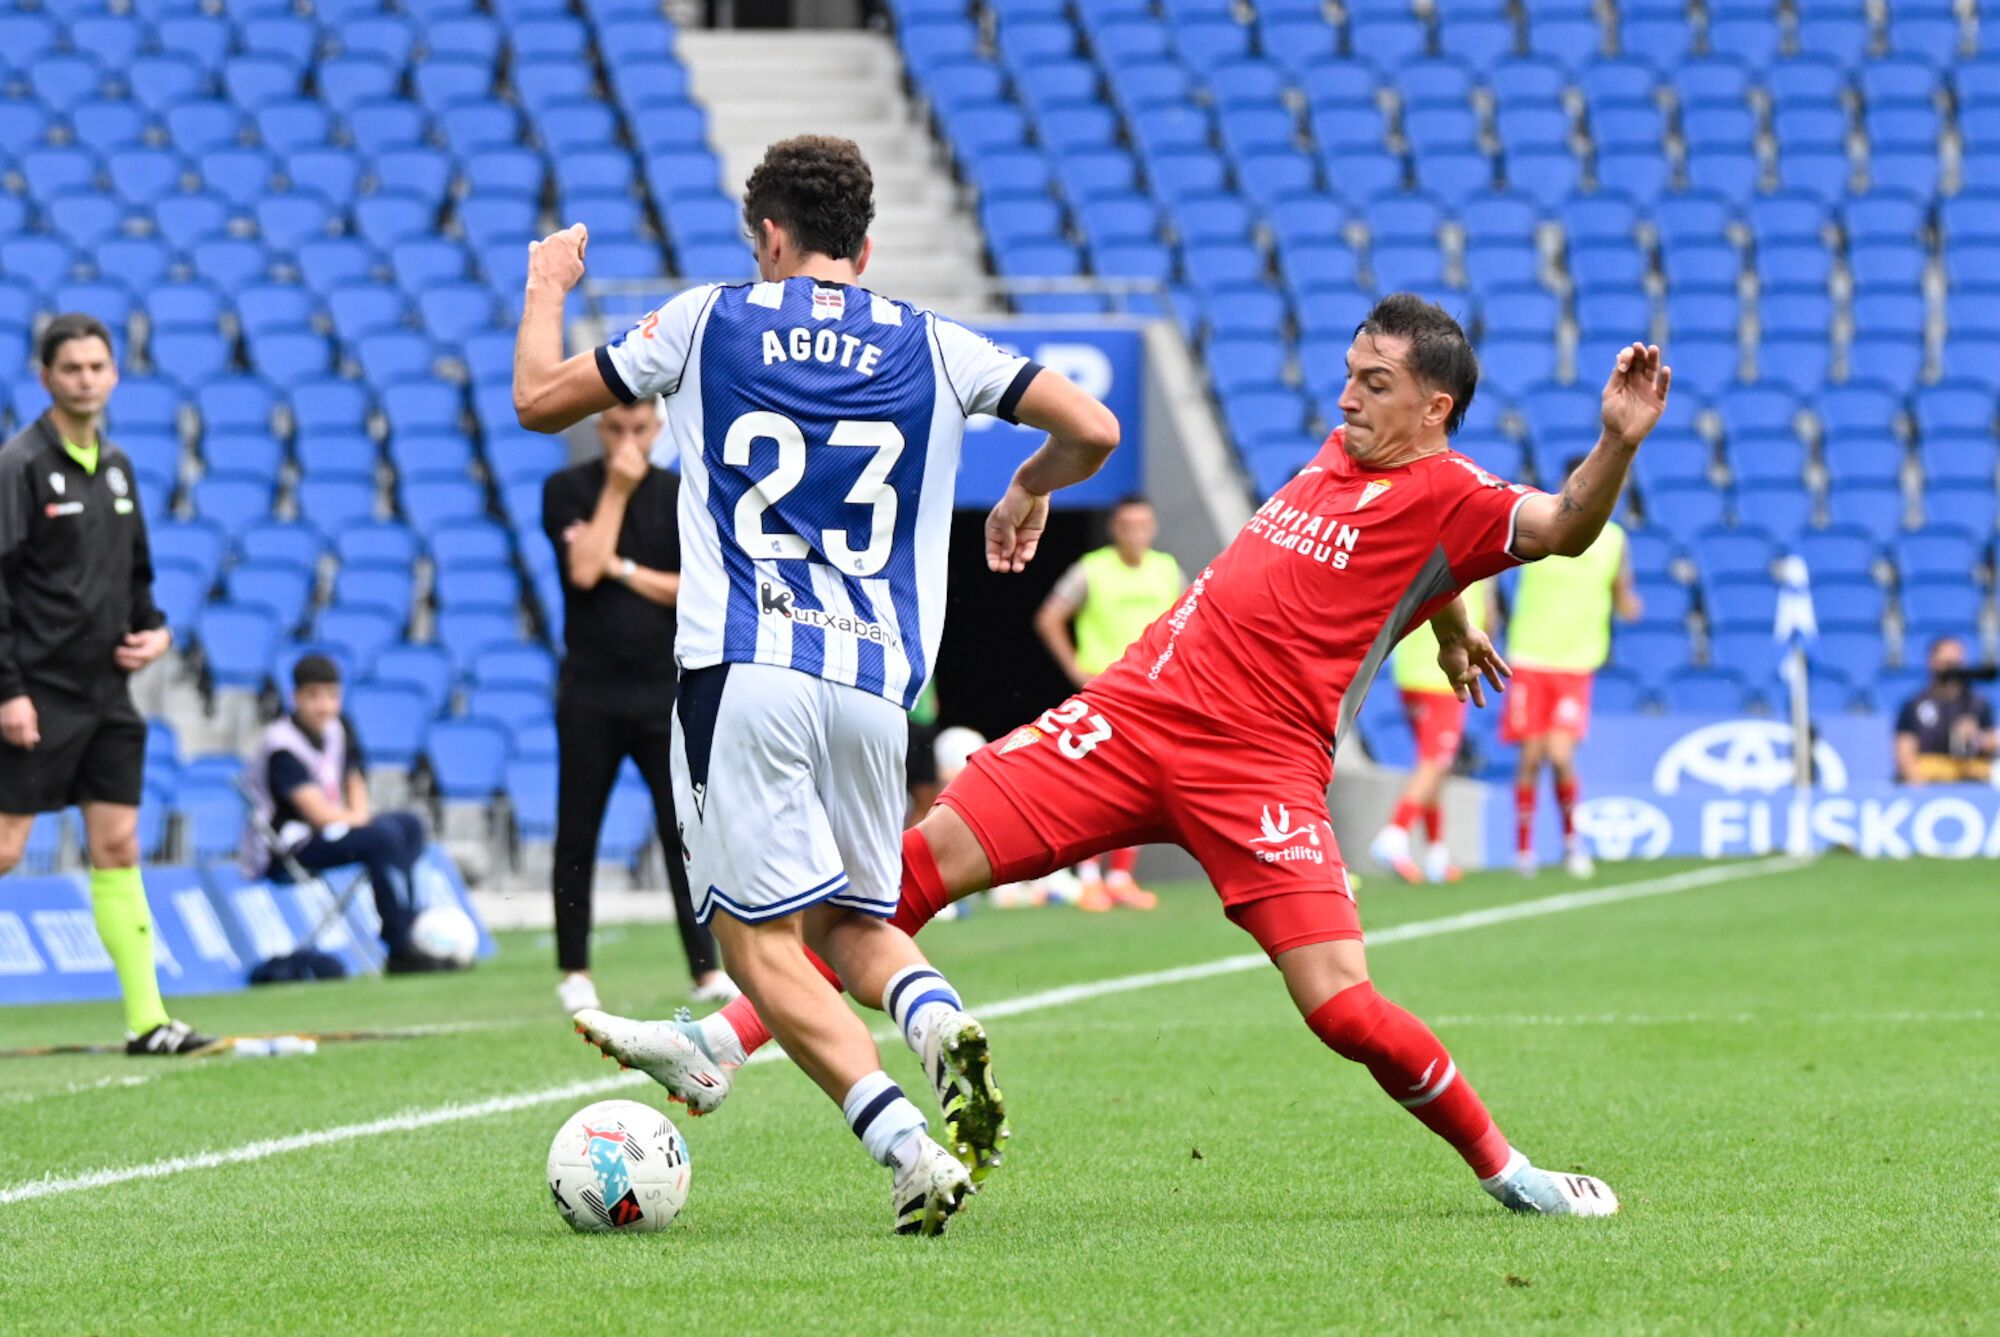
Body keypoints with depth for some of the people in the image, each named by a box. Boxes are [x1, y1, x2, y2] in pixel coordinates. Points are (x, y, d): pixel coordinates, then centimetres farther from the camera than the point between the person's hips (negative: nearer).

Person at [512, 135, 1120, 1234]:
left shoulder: (707, 321, 8)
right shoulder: (933, 347, 11)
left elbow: (539, 401, 18)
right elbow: (1093, 430, 8)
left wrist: (547, 289, 37)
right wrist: (1029, 490, 30)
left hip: (739, 675, -3)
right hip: (876, 684, 3)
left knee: (762, 944, -2)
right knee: (853, 922, 19)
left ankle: (910, 1151, -20)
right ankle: (941, 1024, -15)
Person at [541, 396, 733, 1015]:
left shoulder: (680, 496, 6)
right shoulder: (567, 490, 2)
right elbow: (583, 570, -12)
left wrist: (622, 569, -9)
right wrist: (616, 492, -9)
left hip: (665, 690, 1)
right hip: (591, 691, -1)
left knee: (685, 830, -3)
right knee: (577, 836, 2)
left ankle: (706, 968, -1)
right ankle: (574, 971, 11)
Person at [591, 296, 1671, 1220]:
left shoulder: (1448, 497, -6)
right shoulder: (1341, 453, 16)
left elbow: (1559, 528, -25)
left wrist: (1618, 442, -41)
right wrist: (1447, 624, 45)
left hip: (1259, 766, -6)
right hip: (1133, 712, 6)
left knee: (1338, 1004, -18)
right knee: (928, 852, -5)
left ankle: (1502, 1169, 6)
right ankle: (723, 1044, -2)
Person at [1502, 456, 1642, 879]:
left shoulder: (1613, 539, 2)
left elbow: (1622, 600, 10)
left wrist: (1629, 605, -11)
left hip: (1576, 664, 0)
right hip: (1529, 659, 0)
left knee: (1561, 755, -12)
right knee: (1531, 757, -1)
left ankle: (1571, 840, 10)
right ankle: (1524, 849, 15)